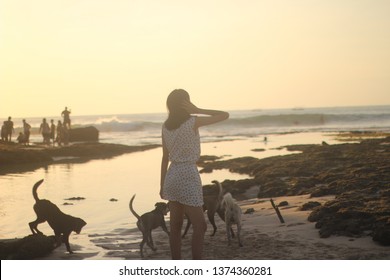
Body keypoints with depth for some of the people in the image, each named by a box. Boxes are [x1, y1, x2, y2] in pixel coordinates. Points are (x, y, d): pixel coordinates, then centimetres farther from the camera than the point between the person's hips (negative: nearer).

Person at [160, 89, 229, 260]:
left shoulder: (166, 126, 5)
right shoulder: (193, 122, -12)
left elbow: (165, 157, 11)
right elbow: (225, 115, -6)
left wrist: (162, 185, 16)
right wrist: (198, 110, -7)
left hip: (172, 176, 7)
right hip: (188, 176, -7)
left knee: (176, 226, 10)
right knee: (200, 226, -1)